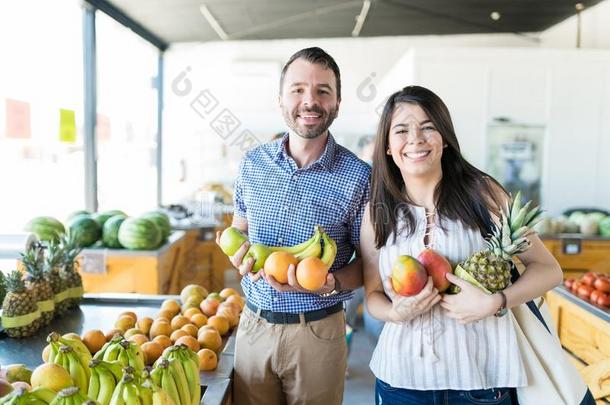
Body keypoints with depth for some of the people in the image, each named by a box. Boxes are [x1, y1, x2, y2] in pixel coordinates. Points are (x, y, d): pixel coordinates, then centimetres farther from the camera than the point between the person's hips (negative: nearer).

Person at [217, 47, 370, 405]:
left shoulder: (358, 177, -12)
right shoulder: (253, 164, 0)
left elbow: (366, 262, -4)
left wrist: (328, 285, -23)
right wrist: (241, 257, -8)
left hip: (318, 332, -3)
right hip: (253, 325, 3)